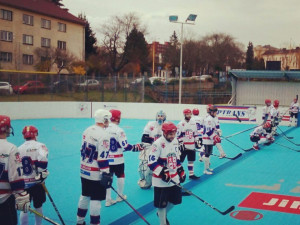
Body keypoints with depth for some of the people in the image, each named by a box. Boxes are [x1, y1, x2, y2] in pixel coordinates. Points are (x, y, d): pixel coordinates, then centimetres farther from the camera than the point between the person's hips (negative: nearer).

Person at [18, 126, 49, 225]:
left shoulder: (19, 149, 2)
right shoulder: (40, 146, -8)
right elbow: (42, 160, -26)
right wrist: (42, 174, -15)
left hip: (23, 183, 2)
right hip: (37, 183, -2)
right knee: (38, 206, 15)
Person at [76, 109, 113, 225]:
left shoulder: (87, 130, 6)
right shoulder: (103, 134, -19)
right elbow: (102, 158, -22)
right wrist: (106, 175, -18)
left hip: (84, 171, 8)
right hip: (96, 174, -8)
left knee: (85, 196, 20)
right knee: (96, 200, 0)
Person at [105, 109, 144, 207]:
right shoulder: (119, 130, -18)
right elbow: (125, 146, -19)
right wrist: (136, 147, -5)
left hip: (106, 159, 4)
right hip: (117, 159, -4)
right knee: (120, 176, 16)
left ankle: (108, 200, 11)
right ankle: (120, 196, 29)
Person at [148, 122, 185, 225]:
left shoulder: (175, 141, 5)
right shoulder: (158, 143, -19)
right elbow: (151, 162, -21)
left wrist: (181, 170, 16)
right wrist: (163, 173, -26)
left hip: (174, 178, 7)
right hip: (161, 180, -7)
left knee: (175, 199, 16)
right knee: (162, 203, 2)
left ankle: (162, 214, 42)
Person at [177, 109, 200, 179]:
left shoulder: (193, 122, 8)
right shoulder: (181, 124, -9)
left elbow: (195, 133, 16)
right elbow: (178, 135, -10)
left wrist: (196, 141, 12)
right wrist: (181, 143, -14)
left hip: (191, 146, 5)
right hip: (183, 146, -5)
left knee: (191, 160, 10)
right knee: (180, 161, -2)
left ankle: (191, 174, 18)